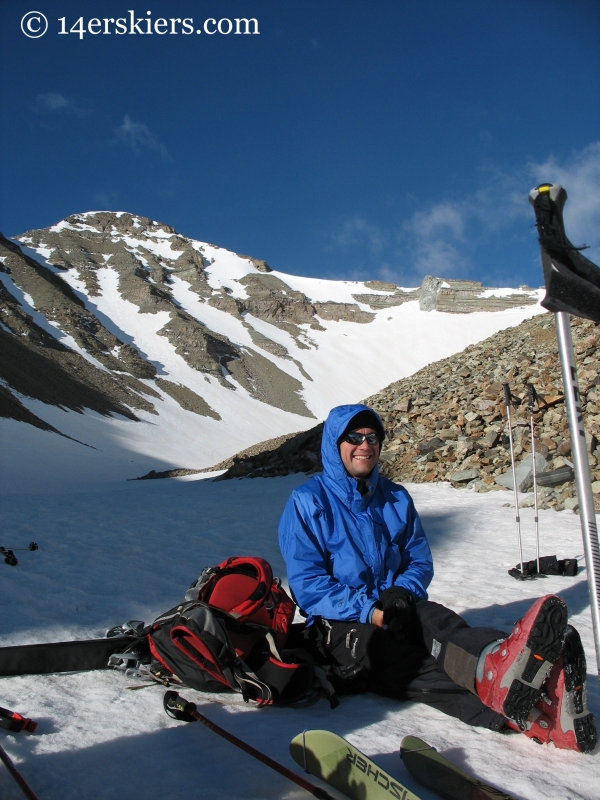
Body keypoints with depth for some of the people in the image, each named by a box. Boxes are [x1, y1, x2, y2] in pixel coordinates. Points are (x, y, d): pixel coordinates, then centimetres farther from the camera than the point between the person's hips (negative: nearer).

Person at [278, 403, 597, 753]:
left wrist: (402, 593, -12)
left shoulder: (397, 499, 13)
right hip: (341, 625, -4)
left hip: (400, 612, 5)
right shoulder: (308, 503, -2)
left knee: (437, 621, -30)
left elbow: (421, 561, 12)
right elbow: (307, 583, -9)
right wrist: (370, 612, -20)